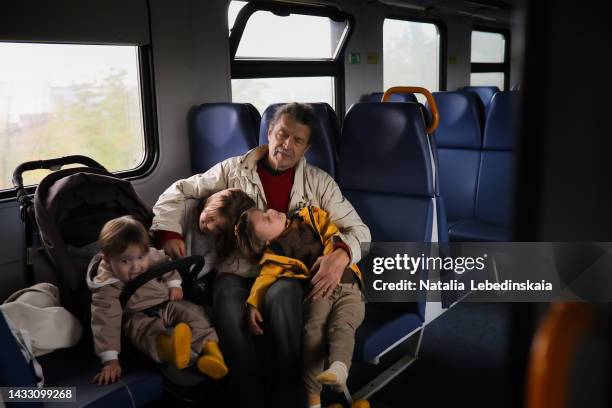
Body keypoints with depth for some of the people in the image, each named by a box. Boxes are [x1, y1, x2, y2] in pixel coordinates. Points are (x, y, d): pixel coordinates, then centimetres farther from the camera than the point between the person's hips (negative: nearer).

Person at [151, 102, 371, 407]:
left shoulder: (319, 182, 11)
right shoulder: (234, 170, 11)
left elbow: (358, 229, 7)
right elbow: (178, 191, 16)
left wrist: (342, 254, -16)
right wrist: (168, 232, -3)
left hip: (290, 273, 0)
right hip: (237, 271, 1)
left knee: (281, 297, -38)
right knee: (230, 311, -36)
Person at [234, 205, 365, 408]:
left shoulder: (311, 216, 16)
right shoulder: (275, 253, 8)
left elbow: (334, 233, 8)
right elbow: (265, 277, -2)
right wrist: (253, 305, -19)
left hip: (348, 287, 2)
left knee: (342, 325, -26)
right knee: (314, 327, -26)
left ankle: (339, 368, -50)